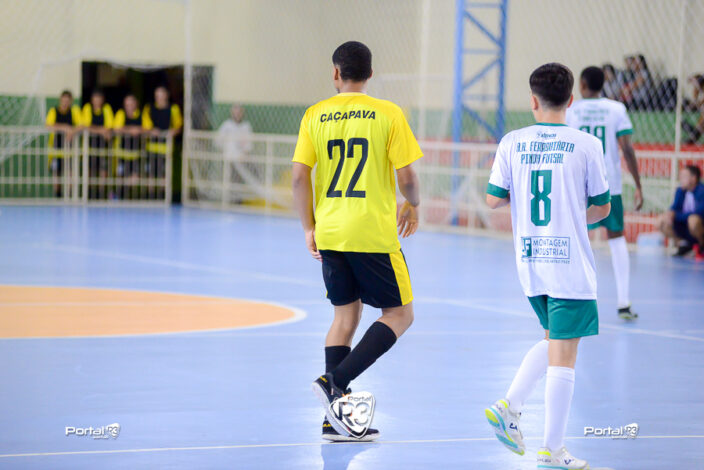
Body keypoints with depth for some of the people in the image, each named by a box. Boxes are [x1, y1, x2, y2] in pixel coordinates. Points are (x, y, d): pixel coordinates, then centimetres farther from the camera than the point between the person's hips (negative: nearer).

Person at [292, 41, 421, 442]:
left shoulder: (315, 115, 3)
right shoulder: (388, 114, -5)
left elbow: (300, 176, -1)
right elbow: (406, 175, -7)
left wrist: (309, 228, 8)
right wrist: (413, 205, 13)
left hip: (329, 233, 5)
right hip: (373, 233, -5)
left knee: (346, 314, 15)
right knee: (400, 314, 7)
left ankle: (336, 418, 12)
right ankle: (336, 382, -10)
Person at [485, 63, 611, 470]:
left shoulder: (512, 143, 0)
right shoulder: (587, 145, -6)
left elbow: (494, 199, 4)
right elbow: (602, 208, 1)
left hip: (529, 261, 4)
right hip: (571, 264, -4)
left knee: (556, 341, 23)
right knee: (563, 353, 0)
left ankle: (509, 406, 9)